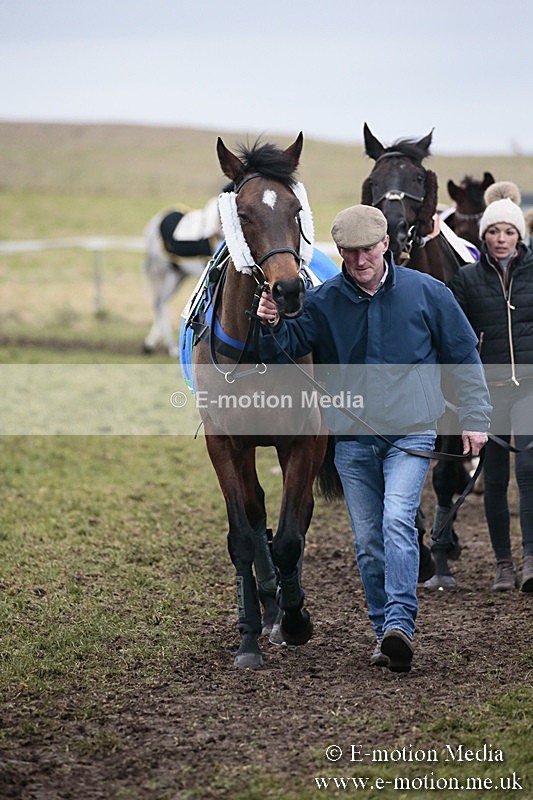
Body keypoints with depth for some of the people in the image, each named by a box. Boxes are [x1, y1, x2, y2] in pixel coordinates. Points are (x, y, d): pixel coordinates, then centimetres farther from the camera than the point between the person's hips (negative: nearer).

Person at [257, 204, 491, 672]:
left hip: (411, 432, -3)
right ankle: (385, 632, 16)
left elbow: (464, 356, 6)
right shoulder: (321, 302, -1)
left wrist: (474, 418, 2)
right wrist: (272, 325, -29)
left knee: (398, 521, -22)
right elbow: (287, 345, -6)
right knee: (368, 541, 6)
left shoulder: (427, 293, -2)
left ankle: (400, 624, -28)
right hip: (352, 440, 3)